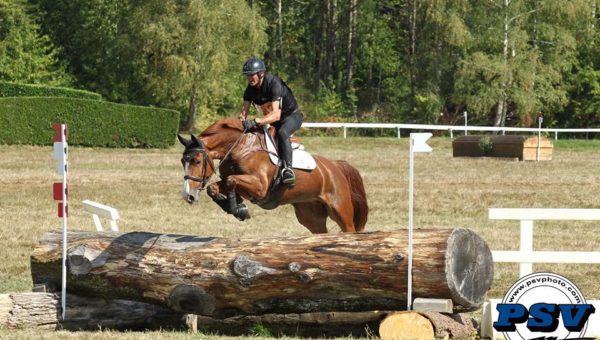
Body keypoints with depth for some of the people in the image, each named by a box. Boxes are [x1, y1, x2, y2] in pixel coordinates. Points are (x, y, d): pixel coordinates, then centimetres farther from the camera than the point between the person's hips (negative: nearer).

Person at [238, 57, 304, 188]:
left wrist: (255, 122, -53)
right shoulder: (250, 89, -8)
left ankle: (288, 168, -44)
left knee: (282, 133, -37)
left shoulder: (274, 84, -30)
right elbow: (244, 112, -10)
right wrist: (241, 121, -34)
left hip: (292, 116, -8)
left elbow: (276, 115, -40)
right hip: (270, 118, 9)